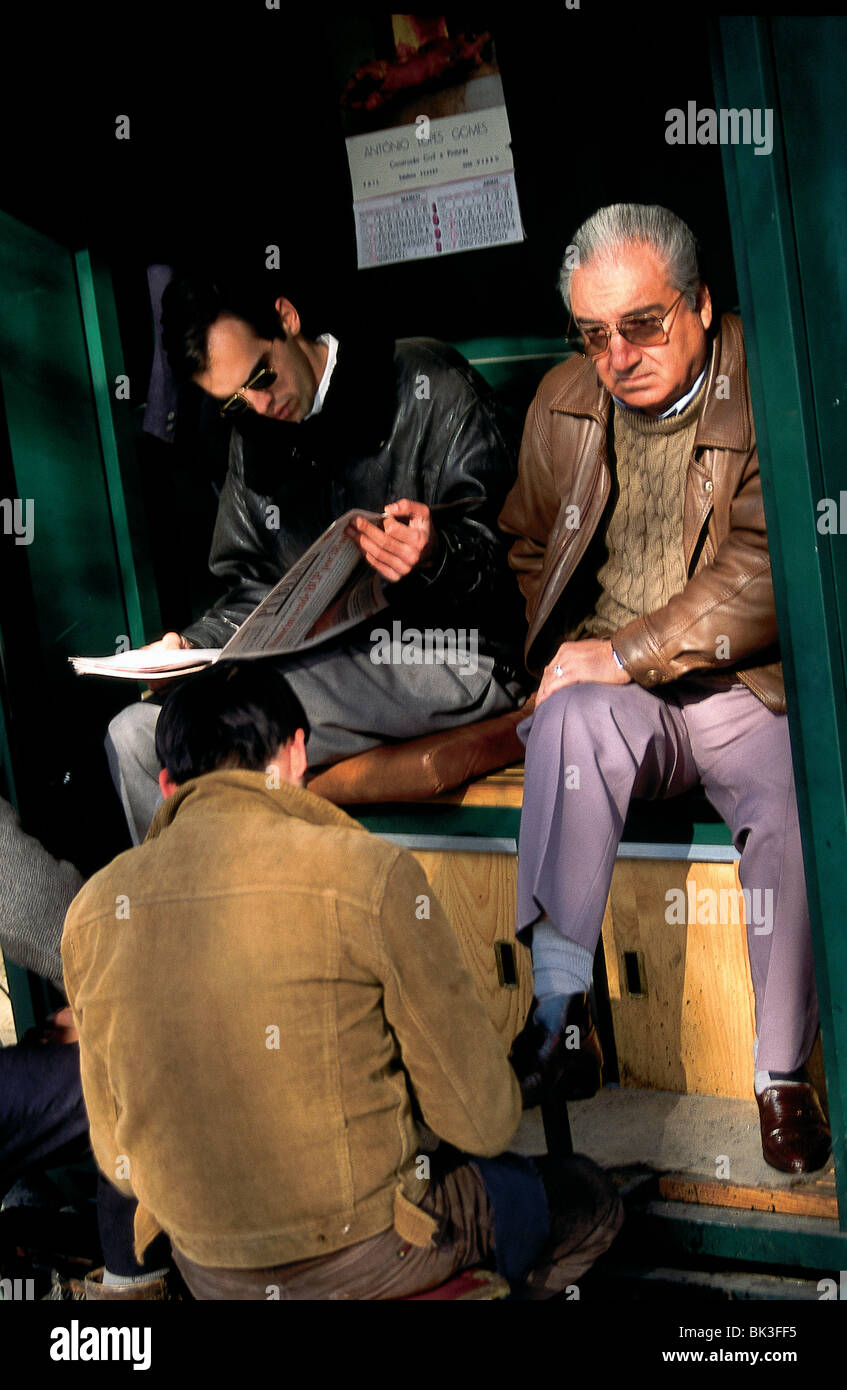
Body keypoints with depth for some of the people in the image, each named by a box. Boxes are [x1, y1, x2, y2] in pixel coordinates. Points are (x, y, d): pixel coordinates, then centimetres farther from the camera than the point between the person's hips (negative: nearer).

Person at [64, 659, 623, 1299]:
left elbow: (117, 1157, 4)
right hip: (363, 1257, -5)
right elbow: (482, 1121, -13)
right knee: (588, 1195, 21)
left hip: (209, 1274, 6)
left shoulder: (92, 910, -5)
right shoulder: (368, 874, -19)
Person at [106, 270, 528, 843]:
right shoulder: (254, 440, 16)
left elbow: (501, 554, -9)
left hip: (457, 660, -7)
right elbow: (256, 591, 19)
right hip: (331, 662, 7)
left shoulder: (428, 384, -4)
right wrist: (191, 646, -1)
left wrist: (436, 557, -32)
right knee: (134, 736, -9)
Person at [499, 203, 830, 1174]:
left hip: (747, 688, -2)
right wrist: (569, 659, 9)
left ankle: (782, 1076, -11)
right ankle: (559, 1012, -26)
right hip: (609, 692, 3)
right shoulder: (562, 404, 10)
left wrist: (624, 655, -16)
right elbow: (528, 547, 25)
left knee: (797, 806, -32)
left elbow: (766, 574, -14)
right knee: (573, 720, -33)